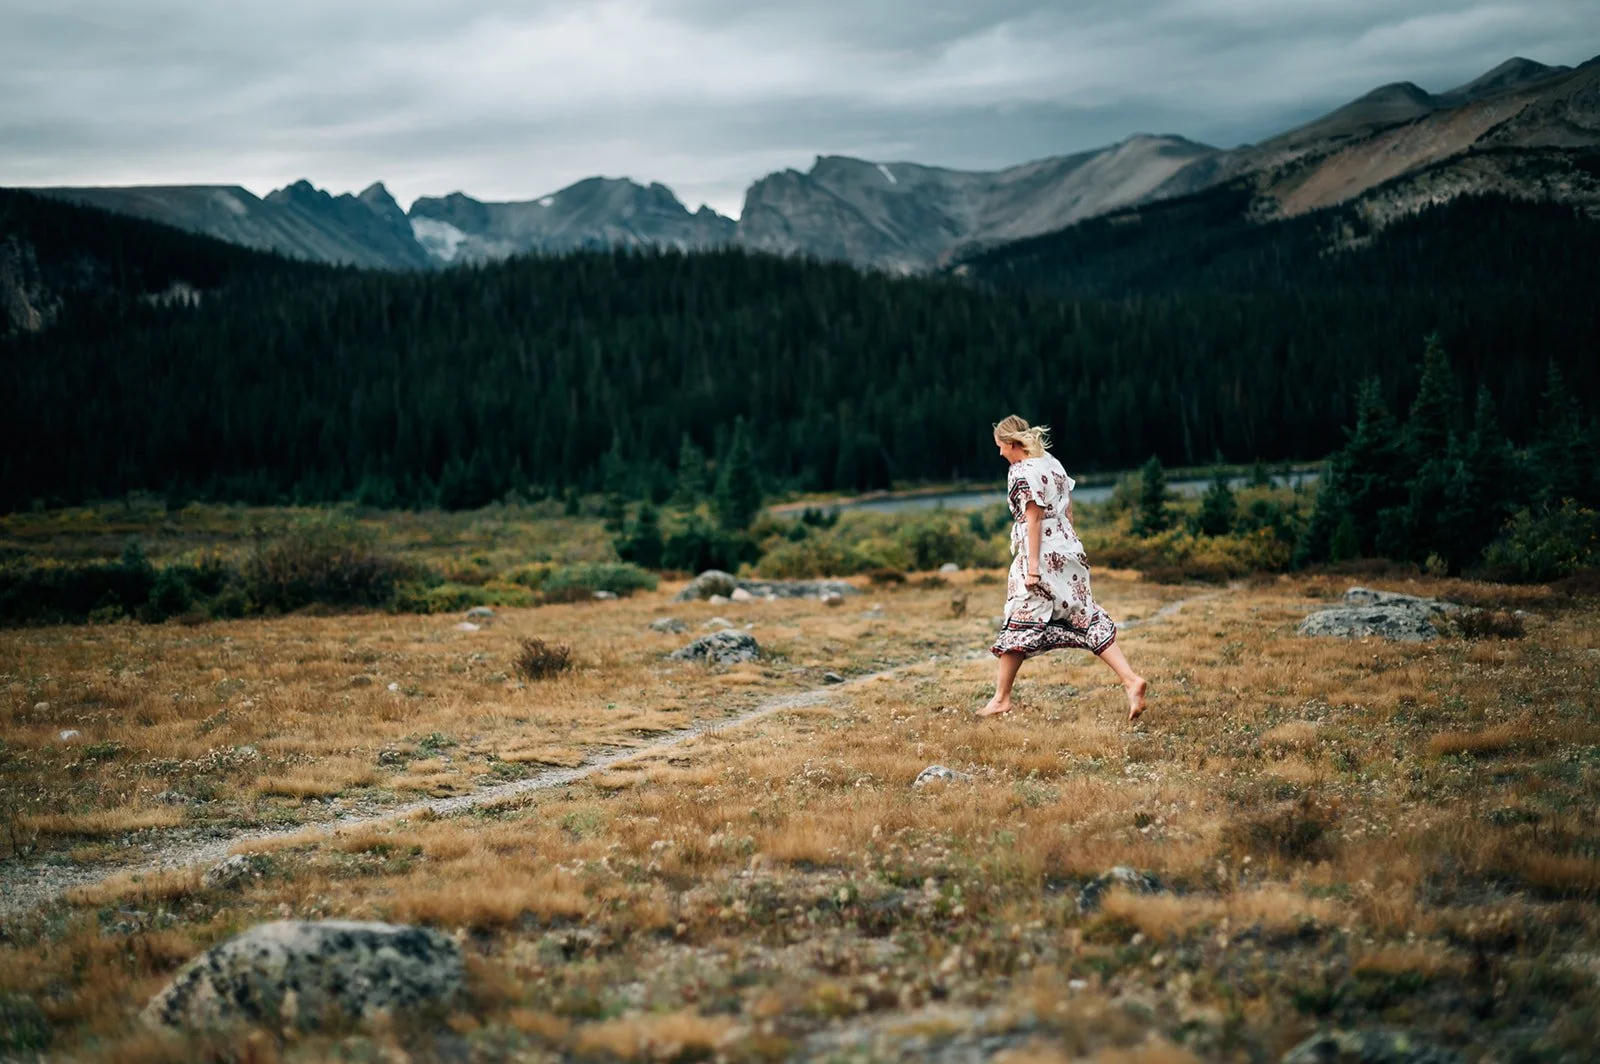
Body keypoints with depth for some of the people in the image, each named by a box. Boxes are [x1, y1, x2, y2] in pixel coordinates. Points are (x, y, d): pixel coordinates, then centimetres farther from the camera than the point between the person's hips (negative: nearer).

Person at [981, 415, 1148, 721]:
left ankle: (1002, 698, 11)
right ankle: (1131, 680, -5)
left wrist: (1032, 566, -18)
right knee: (1086, 619, 7)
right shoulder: (1053, 463, 13)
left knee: (1019, 625, 3)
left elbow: (1033, 519, -17)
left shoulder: (1022, 472, -12)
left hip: (1041, 556, -8)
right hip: (1067, 551, 8)